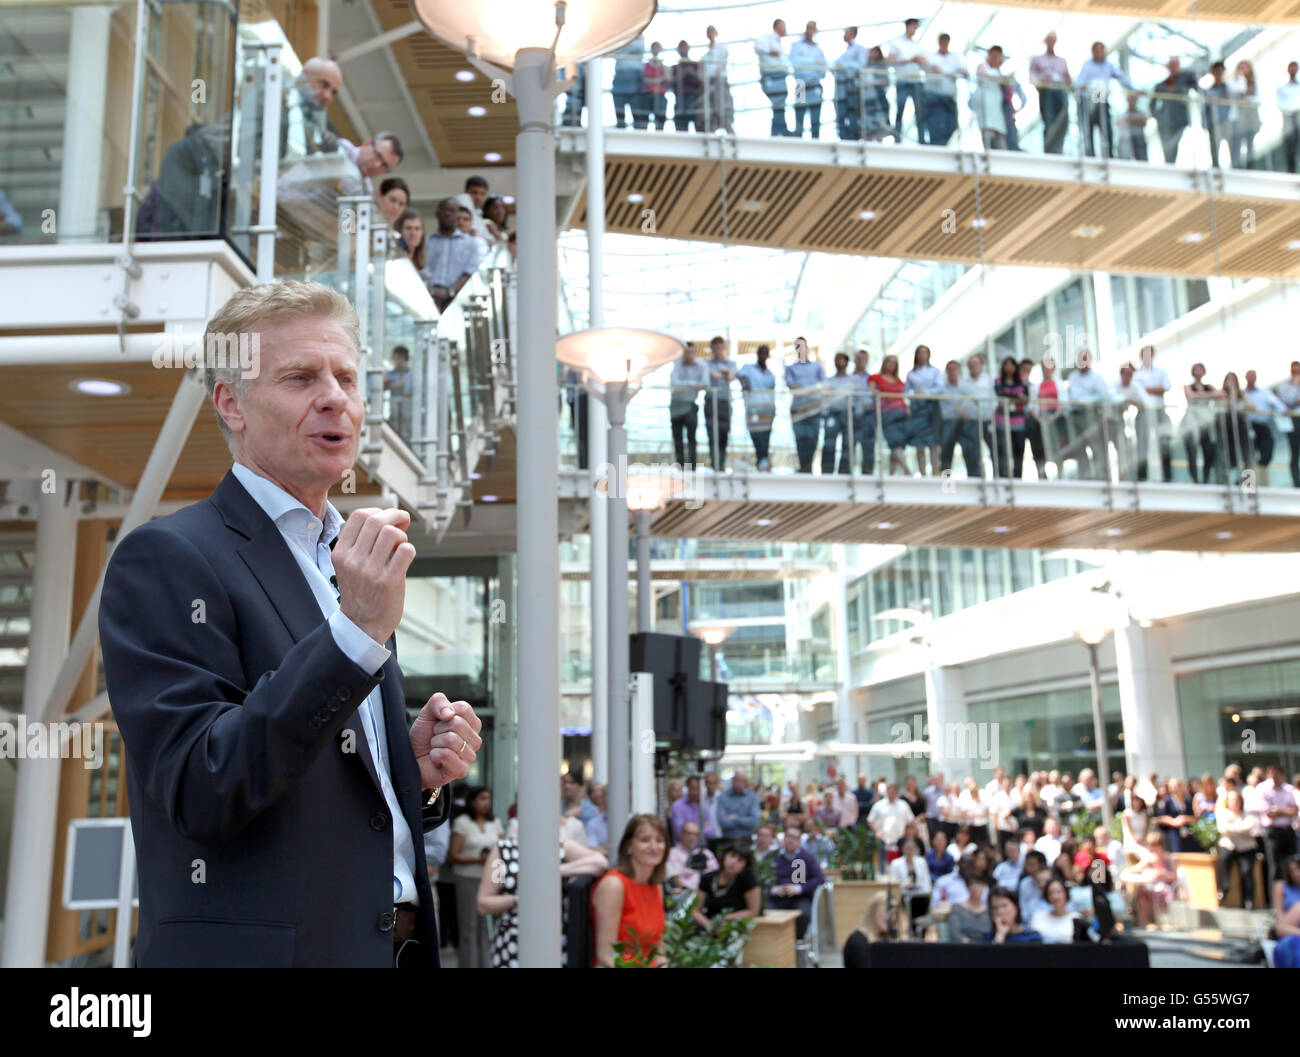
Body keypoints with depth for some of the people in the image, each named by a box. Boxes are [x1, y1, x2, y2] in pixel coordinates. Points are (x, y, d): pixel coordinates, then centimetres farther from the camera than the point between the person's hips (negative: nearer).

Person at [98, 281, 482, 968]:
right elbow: (202, 794, -21)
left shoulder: (354, 565, 11)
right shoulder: (163, 557, -12)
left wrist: (416, 770, -3)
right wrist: (357, 633, -28)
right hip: (258, 946, -7)